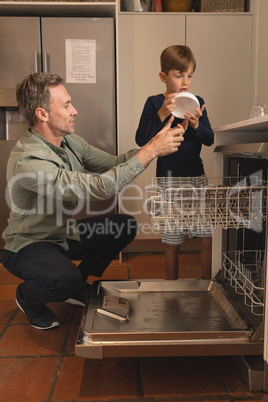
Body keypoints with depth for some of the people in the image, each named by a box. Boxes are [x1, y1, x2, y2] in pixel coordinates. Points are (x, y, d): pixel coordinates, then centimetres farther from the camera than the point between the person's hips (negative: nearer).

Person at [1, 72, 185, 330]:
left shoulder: (70, 142, -4)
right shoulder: (27, 160, -33)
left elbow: (113, 164, -3)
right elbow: (100, 187, -41)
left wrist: (157, 143, -17)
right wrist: (151, 151, -36)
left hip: (64, 233, 9)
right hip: (29, 244, -8)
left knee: (125, 225, 1)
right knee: (66, 278, -37)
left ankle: (77, 286, 16)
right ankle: (28, 297, 2)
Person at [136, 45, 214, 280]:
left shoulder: (197, 102, 8)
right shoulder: (154, 103, -1)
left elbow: (209, 140, 3)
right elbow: (141, 139, -12)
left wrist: (196, 124, -16)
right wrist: (162, 114, -22)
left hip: (197, 177, 3)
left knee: (209, 238, 1)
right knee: (172, 241, 7)